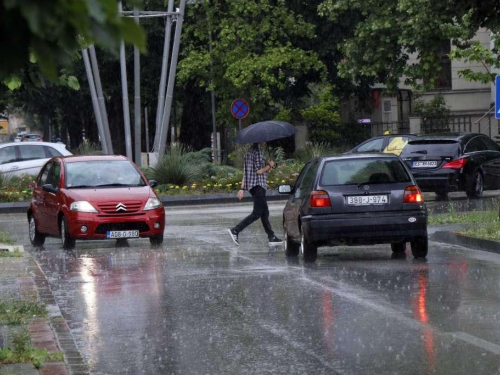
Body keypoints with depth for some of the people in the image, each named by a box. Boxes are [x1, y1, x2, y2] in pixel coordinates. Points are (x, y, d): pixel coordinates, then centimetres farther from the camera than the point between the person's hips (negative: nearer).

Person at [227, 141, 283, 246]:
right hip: (258, 185, -10)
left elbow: (245, 173, 18)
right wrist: (270, 166, -1)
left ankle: (272, 237, 12)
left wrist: (242, 189, 18)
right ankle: (235, 230, -15)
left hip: (252, 185, 10)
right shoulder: (257, 151, -12)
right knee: (257, 213, -9)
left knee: (265, 213, 11)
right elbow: (258, 171, -18)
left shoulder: (250, 151, 18)